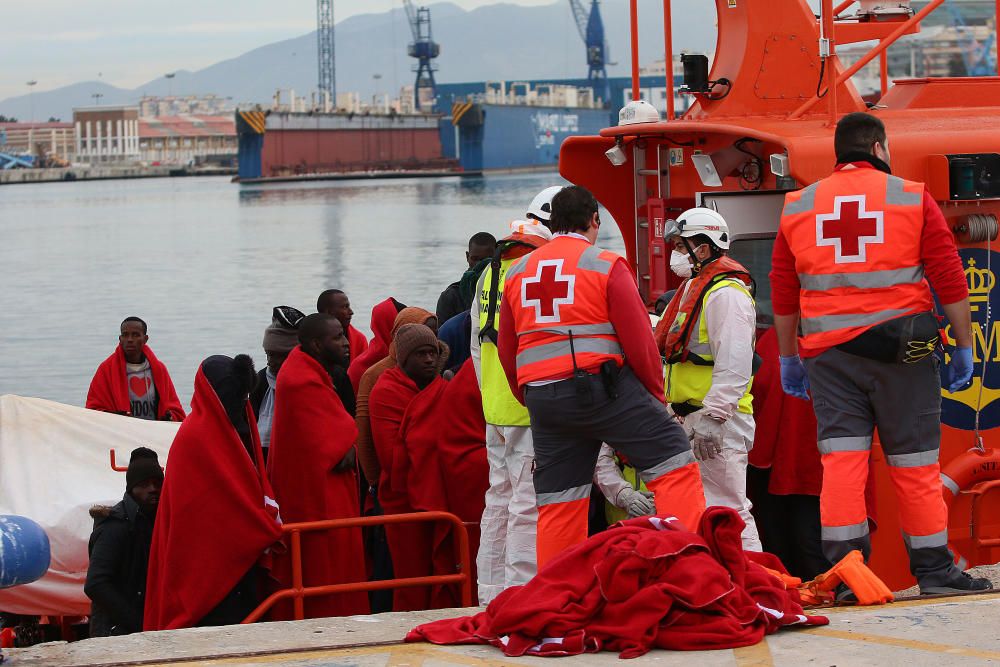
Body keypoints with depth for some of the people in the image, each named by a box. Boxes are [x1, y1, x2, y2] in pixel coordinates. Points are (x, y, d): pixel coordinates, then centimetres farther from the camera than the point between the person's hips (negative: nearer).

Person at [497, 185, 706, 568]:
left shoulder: (517, 273, 14)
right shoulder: (605, 266, -2)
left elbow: (507, 352, 18)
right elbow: (638, 339, -4)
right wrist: (656, 393, 7)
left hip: (540, 396, 6)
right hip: (600, 386, -5)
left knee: (557, 505, 10)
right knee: (674, 463, -2)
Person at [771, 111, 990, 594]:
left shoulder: (797, 208, 9)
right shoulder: (912, 198, 2)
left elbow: (783, 294, 12)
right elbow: (950, 280, -1)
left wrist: (789, 358, 21)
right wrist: (963, 347, 6)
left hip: (829, 354, 2)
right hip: (901, 350, -2)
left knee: (841, 458, -1)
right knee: (914, 461, 4)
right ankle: (933, 569, 9)